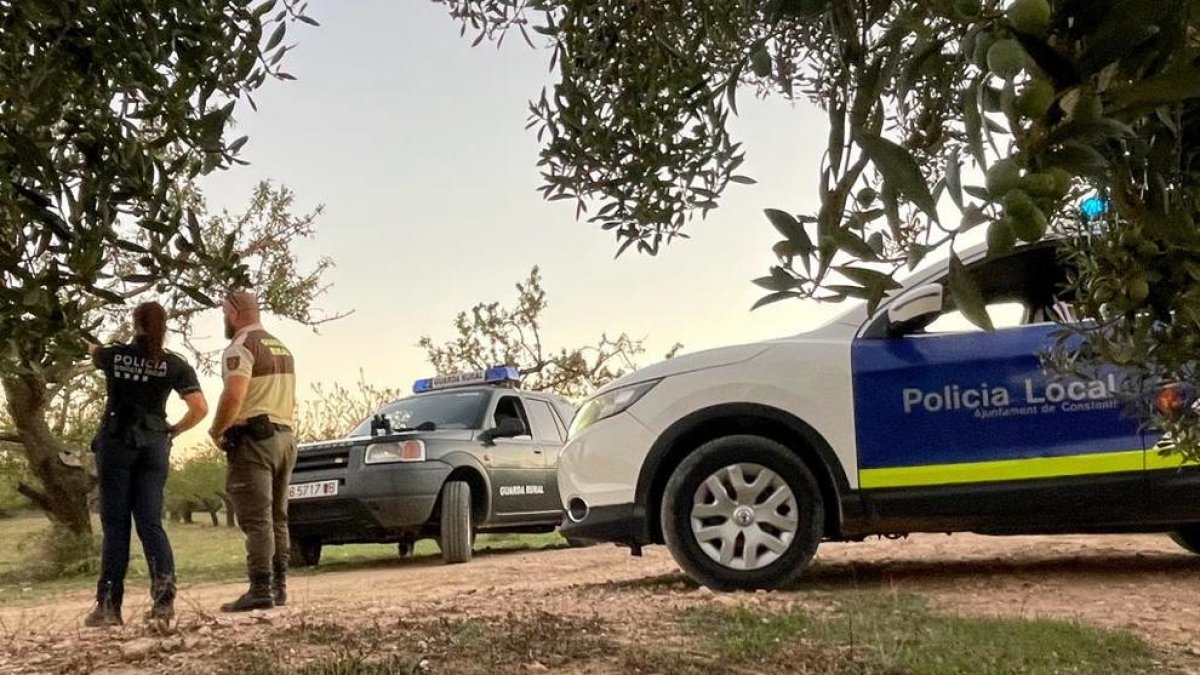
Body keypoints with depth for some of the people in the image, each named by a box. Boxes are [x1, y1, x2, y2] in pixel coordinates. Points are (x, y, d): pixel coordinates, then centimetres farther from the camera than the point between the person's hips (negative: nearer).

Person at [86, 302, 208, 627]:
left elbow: (93, 352, 30)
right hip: (154, 445, 1)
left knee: (115, 523, 3)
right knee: (150, 522, 2)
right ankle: (164, 597, -10)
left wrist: (90, 345, 55)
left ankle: (109, 605, 2)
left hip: (115, 442, 0)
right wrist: (172, 431, 9)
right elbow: (200, 408, -7)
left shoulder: (114, 355, 4)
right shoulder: (175, 365, 1)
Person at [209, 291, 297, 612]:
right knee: (277, 518, 12)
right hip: (284, 437, 9)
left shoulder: (241, 347, -8)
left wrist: (216, 431, -9)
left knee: (256, 519, -9)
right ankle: (279, 586, 13)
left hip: (252, 440, -8)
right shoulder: (281, 348, 20)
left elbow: (233, 396, -22)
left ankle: (260, 590, -10)